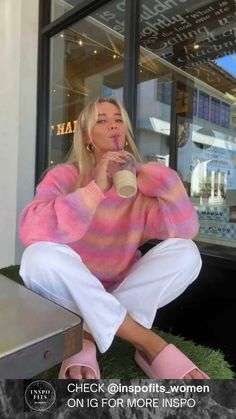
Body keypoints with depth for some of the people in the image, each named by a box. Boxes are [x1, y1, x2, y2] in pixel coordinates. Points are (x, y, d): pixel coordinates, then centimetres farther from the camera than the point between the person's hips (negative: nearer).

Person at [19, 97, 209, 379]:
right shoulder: (64, 176, -8)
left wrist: (161, 177, -23)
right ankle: (151, 346, -26)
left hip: (127, 289, 3)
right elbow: (31, 232, -26)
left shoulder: (141, 180, 0)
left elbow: (185, 230, -13)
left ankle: (87, 337, -21)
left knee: (185, 253, -19)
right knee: (40, 257, -32)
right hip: (72, 293, -2)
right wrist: (96, 188, -29)